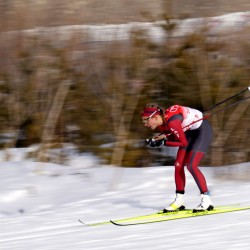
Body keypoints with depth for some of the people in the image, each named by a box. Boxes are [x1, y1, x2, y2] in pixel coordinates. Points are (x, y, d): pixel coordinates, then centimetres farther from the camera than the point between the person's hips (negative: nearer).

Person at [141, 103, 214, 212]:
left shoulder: (171, 122, -33)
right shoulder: (160, 124, -8)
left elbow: (183, 143, -26)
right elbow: (173, 136, 3)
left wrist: (163, 143, -26)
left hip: (203, 130, -9)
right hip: (190, 132, 9)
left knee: (191, 166, -18)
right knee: (178, 165, 3)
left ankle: (206, 200, -13)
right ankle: (179, 200, 12)